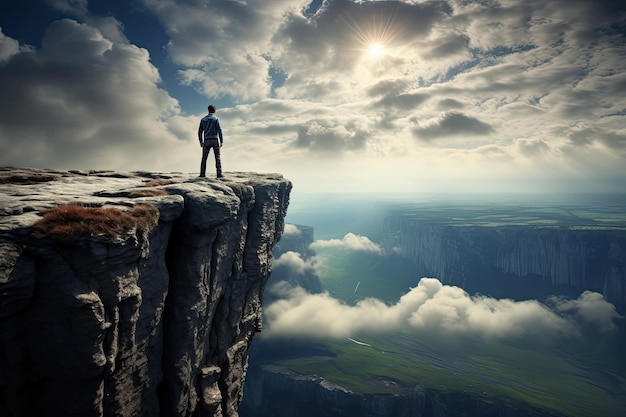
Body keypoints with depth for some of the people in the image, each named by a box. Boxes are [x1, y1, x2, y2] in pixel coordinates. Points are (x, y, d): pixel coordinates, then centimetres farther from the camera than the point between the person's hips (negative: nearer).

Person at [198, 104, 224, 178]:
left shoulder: (203, 119, 11)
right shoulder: (216, 118, 0)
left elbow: (200, 131, 10)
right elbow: (219, 130, -8)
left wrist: (201, 141, 17)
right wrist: (221, 141, -5)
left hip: (206, 140, 3)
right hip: (215, 140, -3)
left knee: (204, 158, 5)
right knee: (218, 157, -1)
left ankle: (202, 174, -3)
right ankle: (219, 173, -10)